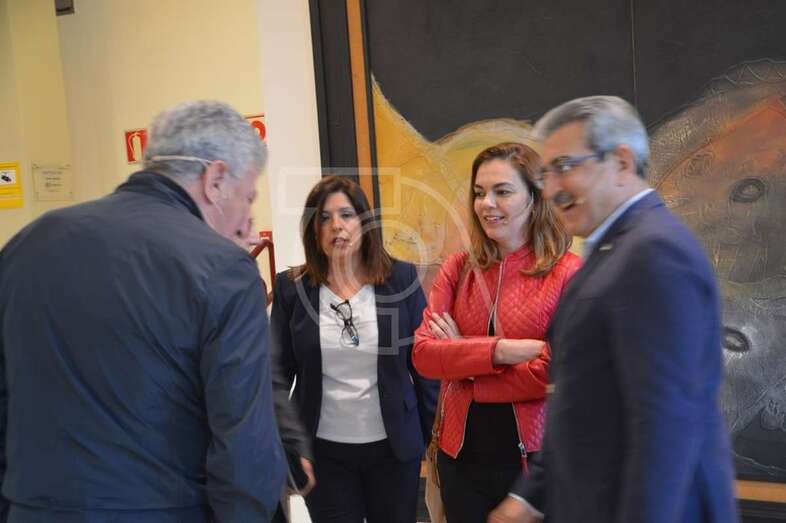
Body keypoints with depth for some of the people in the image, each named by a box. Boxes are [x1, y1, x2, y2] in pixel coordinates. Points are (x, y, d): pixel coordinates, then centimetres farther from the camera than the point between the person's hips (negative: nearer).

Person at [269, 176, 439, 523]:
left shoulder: (401, 278, -3)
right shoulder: (291, 287, -3)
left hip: (395, 445, 1)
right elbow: (278, 371, -2)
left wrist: (435, 434, 0)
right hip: (323, 451, 0)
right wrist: (288, 442, -11)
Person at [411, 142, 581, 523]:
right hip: (461, 455, 4)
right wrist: (501, 350, -20)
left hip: (537, 456, -4)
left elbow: (560, 371, -18)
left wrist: (461, 356, -10)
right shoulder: (457, 270, 3)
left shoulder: (568, 272, -11)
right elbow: (422, 354, -6)